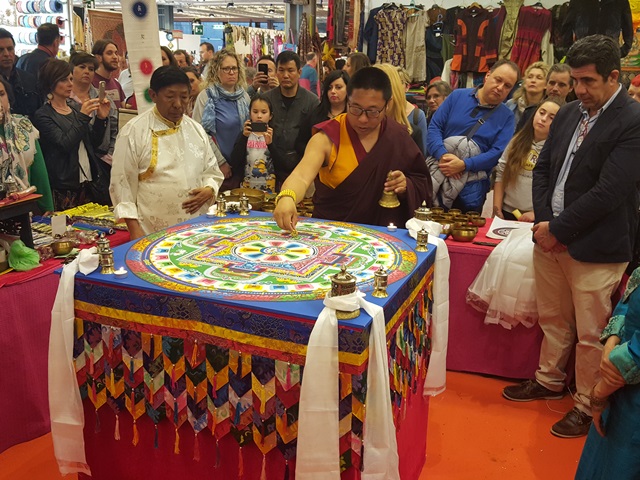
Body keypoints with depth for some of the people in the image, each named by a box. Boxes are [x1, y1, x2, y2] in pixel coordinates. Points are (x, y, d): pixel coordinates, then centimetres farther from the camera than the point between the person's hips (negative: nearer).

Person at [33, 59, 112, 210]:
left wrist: (101, 118, -3)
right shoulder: (42, 115, -4)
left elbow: (94, 143, 12)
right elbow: (65, 144, -17)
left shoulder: (76, 107, 14)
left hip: (89, 183, 6)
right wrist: (83, 117, -18)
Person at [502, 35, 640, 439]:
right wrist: (544, 221, -3)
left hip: (595, 248, -6)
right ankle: (550, 381, 41)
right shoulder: (569, 114, 8)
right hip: (550, 236, 7)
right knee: (553, 319, 21)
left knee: (591, 335, 7)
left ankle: (587, 406, 26)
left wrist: (558, 229, -15)